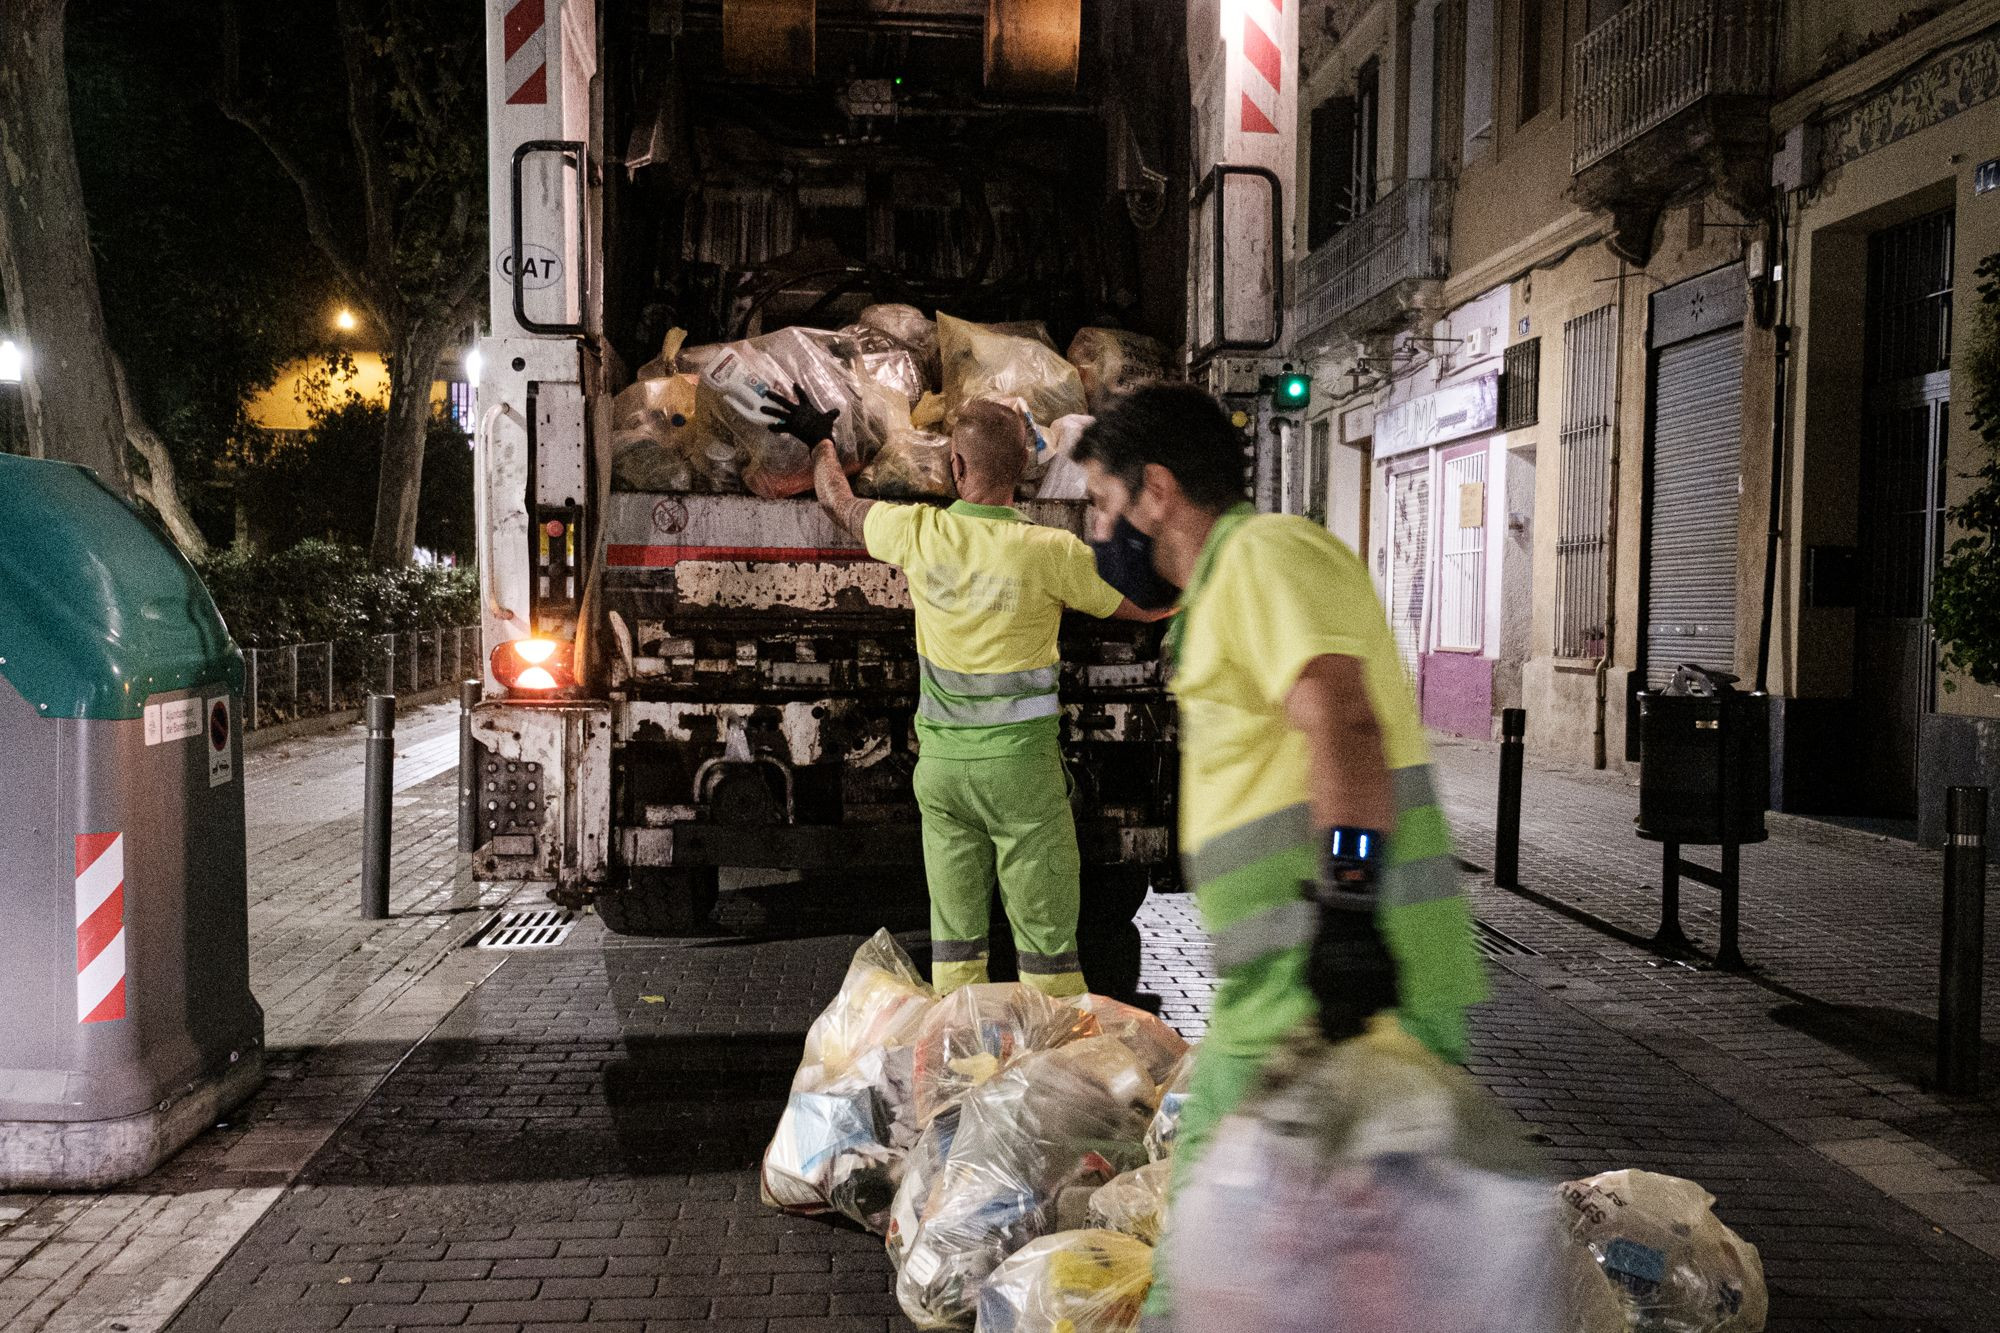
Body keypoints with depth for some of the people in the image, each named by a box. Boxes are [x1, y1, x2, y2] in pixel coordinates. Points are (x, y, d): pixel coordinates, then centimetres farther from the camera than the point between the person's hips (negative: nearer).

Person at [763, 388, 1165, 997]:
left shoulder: (919, 533, -5)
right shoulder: (1049, 552, -13)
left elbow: (840, 502, 15)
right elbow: (1145, 605, -1)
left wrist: (819, 439, 34)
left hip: (941, 760, 3)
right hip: (1021, 762, -3)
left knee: (954, 934, 12)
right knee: (1045, 933, 3)